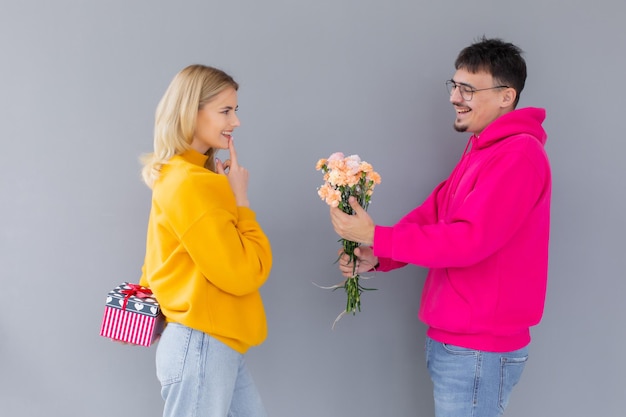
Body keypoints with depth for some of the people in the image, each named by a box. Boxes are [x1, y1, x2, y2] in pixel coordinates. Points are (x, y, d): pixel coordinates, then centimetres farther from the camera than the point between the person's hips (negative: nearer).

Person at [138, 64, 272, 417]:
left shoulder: (182, 175, 11)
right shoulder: (190, 183, -18)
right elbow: (243, 273, -18)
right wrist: (240, 200, -10)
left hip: (217, 345, 9)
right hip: (202, 347, -9)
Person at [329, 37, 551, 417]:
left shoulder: (519, 155, -17)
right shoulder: (481, 151, 15)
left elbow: (469, 239, -24)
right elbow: (430, 215, 9)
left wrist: (376, 237, -20)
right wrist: (376, 257, -6)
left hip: (477, 348, -9)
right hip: (453, 339, 9)